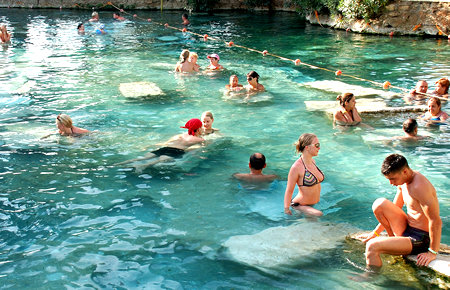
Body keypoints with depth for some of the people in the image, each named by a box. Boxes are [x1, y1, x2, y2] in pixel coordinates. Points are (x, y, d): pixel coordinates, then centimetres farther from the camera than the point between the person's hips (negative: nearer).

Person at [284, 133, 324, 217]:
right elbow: (289, 191, -14)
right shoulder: (297, 167, -19)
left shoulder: (312, 161, 7)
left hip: (315, 204, 9)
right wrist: (286, 209, -12)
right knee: (319, 214, -28)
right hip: (301, 206, -9)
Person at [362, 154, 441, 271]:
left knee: (372, 246, -22)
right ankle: (394, 238, 14)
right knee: (379, 204, -2)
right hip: (407, 229, 9)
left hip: (420, 239, -9)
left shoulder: (419, 187, -27)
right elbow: (393, 209, 17)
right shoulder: (403, 181, 4)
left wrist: (433, 252, -20)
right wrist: (376, 232, 16)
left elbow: (436, 221, -26)